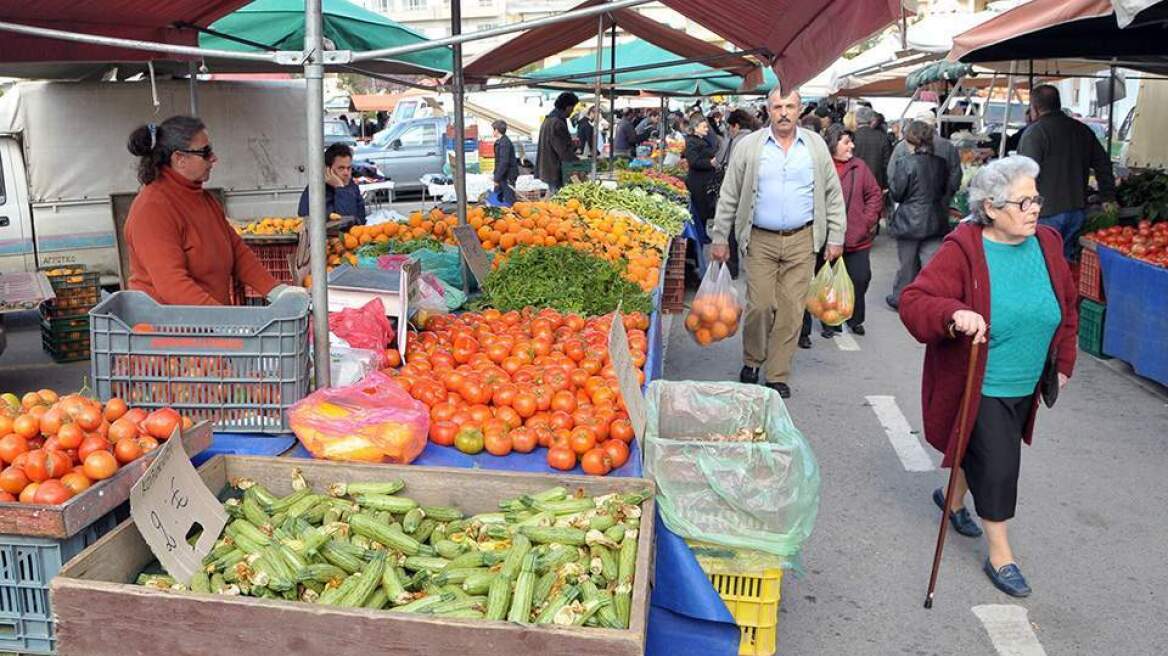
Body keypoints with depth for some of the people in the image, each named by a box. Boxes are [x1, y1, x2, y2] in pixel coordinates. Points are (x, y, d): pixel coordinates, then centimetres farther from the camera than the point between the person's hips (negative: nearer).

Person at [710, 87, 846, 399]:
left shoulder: (815, 145, 7)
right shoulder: (748, 146, 2)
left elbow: (833, 195, 11)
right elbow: (728, 197, 5)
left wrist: (835, 238, 6)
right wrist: (720, 239, 3)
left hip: (801, 242, 1)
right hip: (761, 241, -1)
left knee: (791, 311, 2)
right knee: (760, 305, -5)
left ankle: (778, 376, 14)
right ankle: (751, 362, 21)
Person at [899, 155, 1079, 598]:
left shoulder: (1046, 244, -1)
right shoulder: (963, 250, -19)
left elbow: (1067, 307, 14)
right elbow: (913, 302, -25)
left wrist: (1063, 361, 14)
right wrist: (954, 314, -43)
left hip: (1025, 387, 6)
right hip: (977, 389, -6)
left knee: (983, 454, 22)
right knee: (997, 465, -3)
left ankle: (953, 498, 51)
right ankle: (1000, 555, 16)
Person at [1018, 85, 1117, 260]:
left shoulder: (1035, 132, -9)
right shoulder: (1082, 130, 13)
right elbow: (1103, 164, 18)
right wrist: (1108, 197, 24)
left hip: (1047, 213, -7)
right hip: (1078, 211, 7)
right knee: (1066, 260, 14)